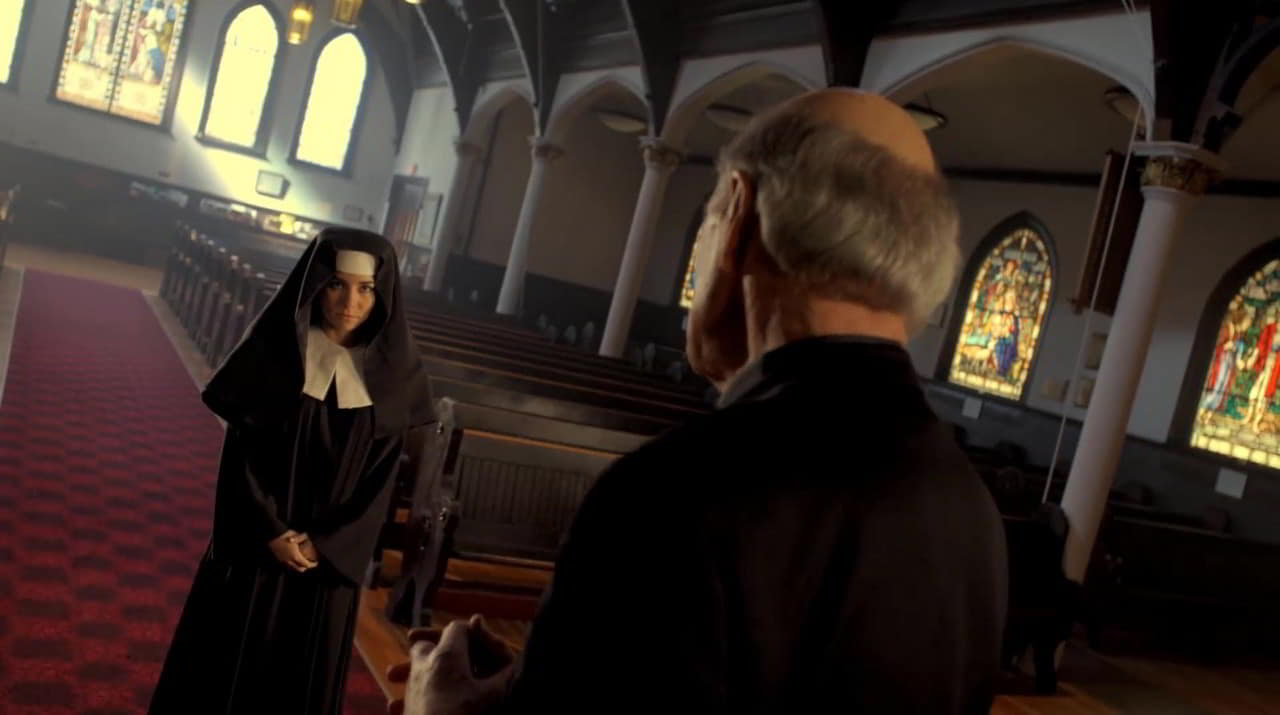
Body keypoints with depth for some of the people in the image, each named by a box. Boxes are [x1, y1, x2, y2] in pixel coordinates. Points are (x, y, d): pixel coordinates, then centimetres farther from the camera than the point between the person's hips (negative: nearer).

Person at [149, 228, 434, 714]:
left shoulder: (390, 374, -4)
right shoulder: (273, 350, -8)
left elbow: (381, 478, -3)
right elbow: (240, 452, -7)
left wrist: (325, 543, -12)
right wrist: (270, 531, -16)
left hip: (331, 553, 1)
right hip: (257, 542, -1)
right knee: (225, 664, 11)